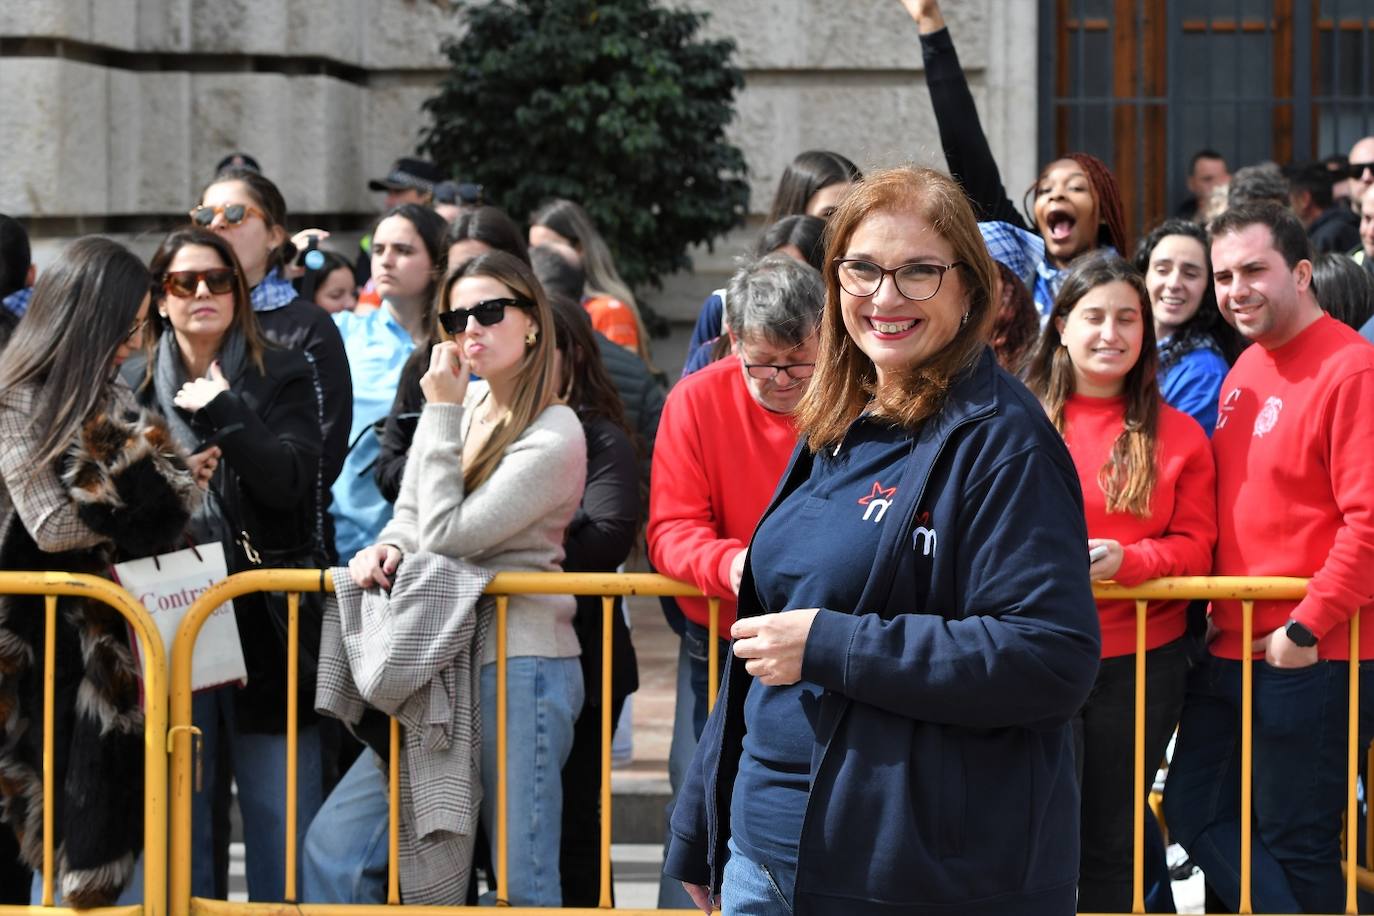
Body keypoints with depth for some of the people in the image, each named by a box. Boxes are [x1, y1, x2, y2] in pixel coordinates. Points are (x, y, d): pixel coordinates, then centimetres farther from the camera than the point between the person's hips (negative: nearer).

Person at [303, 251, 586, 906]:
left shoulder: (554, 437, -11)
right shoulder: (465, 402, 11)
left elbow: (447, 537, -16)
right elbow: (411, 514, 19)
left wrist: (441, 414, -11)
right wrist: (386, 550, -5)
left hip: (518, 668, -7)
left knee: (522, 885, -3)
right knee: (334, 848, 2)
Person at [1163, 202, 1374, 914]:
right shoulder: (1245, 370, 11)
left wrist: (1307, 626, -19)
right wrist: (1214, 607, 10)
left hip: (1307, 652, -9)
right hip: (1229, 643, 9)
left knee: (1294, 841, 2)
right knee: (1194, 809, 11)